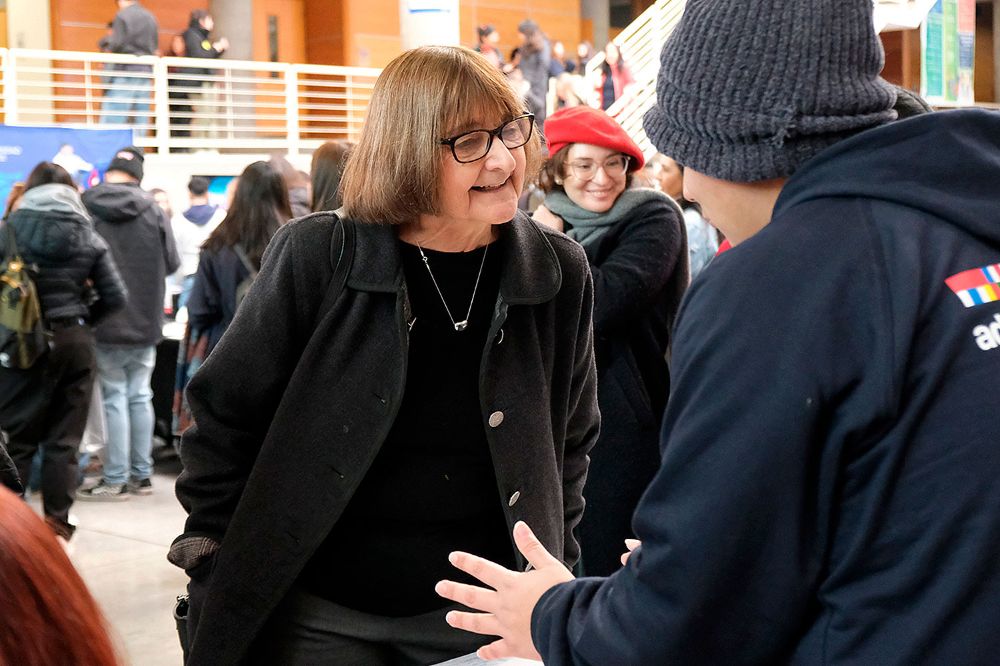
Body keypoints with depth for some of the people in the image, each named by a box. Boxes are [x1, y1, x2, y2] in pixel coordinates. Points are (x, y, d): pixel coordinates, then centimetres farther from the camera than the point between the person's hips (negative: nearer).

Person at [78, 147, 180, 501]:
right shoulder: (153, 210, -4)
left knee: (114, 398, 2)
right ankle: (141, 474, 16)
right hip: (145, 323, 2)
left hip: (105, 323, -2)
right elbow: (172, 262, 1)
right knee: (140, 396, 11)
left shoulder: (86, 206, -7)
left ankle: (116, 480, 3)